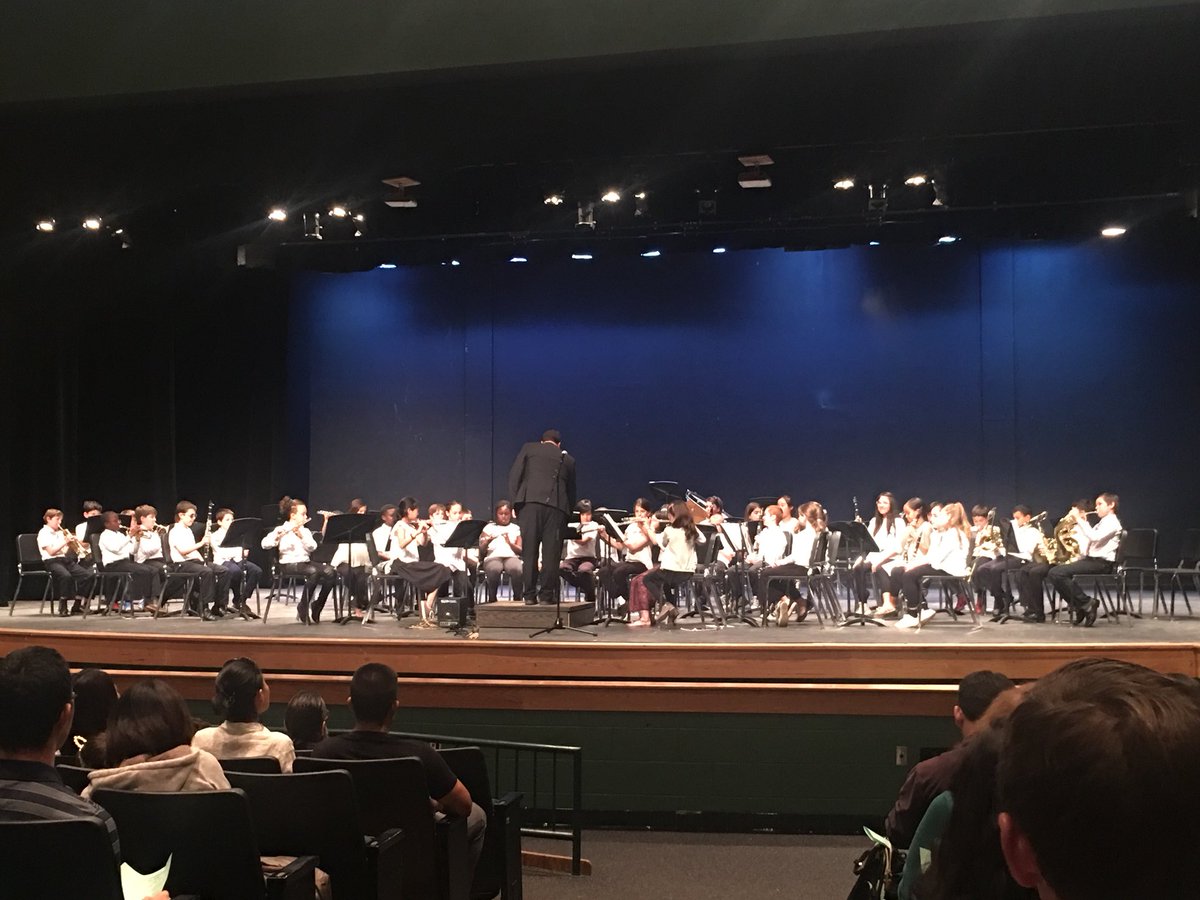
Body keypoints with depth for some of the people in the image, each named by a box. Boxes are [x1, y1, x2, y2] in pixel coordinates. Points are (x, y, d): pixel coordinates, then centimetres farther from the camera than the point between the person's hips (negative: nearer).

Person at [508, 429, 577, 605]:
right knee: (551, 553, 3)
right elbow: (571, 491, 19)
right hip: (556, 506, 1)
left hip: (530, 502, 0)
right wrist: (568, 509, 24)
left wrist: (515, 502, 8)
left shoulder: (529, 448, 17)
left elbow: (514, 476, 7)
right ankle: (546, 594, 1)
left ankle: (529, 595, 2)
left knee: (529, 551, 2)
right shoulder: (568, 459, 21)